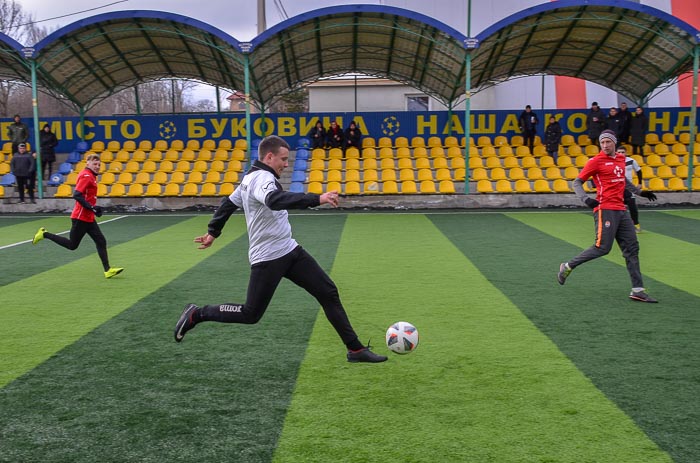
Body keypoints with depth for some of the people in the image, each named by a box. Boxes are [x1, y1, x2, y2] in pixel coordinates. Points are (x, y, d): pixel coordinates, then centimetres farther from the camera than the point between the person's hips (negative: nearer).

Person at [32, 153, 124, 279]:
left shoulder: (91, 176, 12)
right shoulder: (86, 176, -16)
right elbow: (76, 195, -24)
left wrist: (94, 207, 13)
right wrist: (91, 207, -25)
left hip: (89, 218, 9)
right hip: (81, 217, -9)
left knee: (101, 241, 3)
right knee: (72, 245, 2)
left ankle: (107, 270, 2)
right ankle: (44, 234, 16)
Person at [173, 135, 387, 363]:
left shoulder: (251, 178, 13)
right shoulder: (263, 178, -18)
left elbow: (228, 203, 23)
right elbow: (275, 200, -41)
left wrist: (213, 232, 34)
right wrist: (317, 199, -48)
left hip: (289, 251, 10)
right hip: (268, 258, -10)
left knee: (329, 293, 3)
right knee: (250, 314, -1)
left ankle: (355, 349, 7)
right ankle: (196, 314, 19)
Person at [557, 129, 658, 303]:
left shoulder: (621, 159, 15)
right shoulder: (596, 161, -6)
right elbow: (577, 182, -6)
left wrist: (639, 192, 27)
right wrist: (585, 199, -22)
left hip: (621, 210, 7)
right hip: (605, 209, -7)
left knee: (632, 248, 5)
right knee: (602, 248, -12)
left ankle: (637, 290, 8)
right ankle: (568, 266, 7)